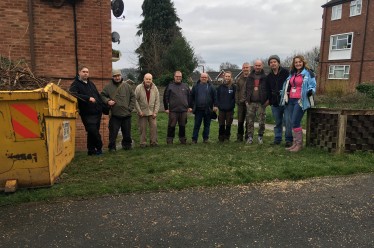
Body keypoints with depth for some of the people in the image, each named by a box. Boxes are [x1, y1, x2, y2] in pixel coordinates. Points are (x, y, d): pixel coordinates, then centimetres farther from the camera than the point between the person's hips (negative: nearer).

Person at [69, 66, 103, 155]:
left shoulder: (91, 83, 19)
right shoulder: (75, 84, -3)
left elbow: (98, 96, 22)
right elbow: (73, 95, -22)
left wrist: (102, 107, 16)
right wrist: (88, 98, -25)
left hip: (97, 112, 6)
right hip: (87, 114, -6)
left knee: (94, 132, 10)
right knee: (93, 132, -9)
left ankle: (91, 150, 20)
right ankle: (99, 148, 8)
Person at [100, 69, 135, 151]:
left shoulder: (127, 86, 6)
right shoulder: (108, 86, 0)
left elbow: (132, 97, 10)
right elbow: (102, 95, 7)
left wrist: (131, 108, 3)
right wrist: (108, 101, -12)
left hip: (126, 114, 2)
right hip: (114, 115, -2)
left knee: (127, 132, 13)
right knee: (113, 132, 0)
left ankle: (127, 145, 29)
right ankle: (112, 147, 12)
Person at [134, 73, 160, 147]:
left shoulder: (155, 88, 1)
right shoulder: (138, 88, -7)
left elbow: (157, 101, 3)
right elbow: (135, 101, -7)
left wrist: (155, 112, -3)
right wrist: (139, 111, -10)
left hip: (152, 112, 2)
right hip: (142, 112, -2)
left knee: (154, 127, 0)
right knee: (142, 128, 3)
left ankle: (154, 142, 11)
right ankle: (143, 143, 14)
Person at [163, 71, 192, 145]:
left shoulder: (185, 86, 12)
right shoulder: (170, 86, 3)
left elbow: (189, 96, 15)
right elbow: (165, 98, 2)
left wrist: (190, 106, 10)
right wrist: (166, 108, -2)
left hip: (184, 110, 3)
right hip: (173, 110, -2)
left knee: (182, 126, 10)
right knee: (171, 126, 1)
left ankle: (182, 139, 21)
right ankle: (169, 140, 11)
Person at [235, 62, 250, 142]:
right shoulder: (239, 79, 14)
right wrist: (237, 100, 5)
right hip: (241, 103, 3)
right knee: (240, 121, 6)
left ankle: (248, 137, 13)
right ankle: (239, 137, 15)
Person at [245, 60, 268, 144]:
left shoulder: (265, 77, 3)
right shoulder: (250, 77, 11)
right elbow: (246, 89, 13)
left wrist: (268, 100, -6)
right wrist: (247, 99, 6)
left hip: (261, 103, -2)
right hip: (251, 103, 2)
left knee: (261, 121, 2)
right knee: (250, 121, 3)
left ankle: (260, 136, 15)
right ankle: (250, 137, 12)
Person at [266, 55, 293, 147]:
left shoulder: (285, 72, -2)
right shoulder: (269, 77, 13)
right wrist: (269, 100, 9)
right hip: (275, 103, 5)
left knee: (287, 121, -6)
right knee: (278, 122, 13)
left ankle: (288, 140, 4)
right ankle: (277, 139, 21)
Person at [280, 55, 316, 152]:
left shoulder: (308, 73, -1)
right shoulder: (292, 74, 19)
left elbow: (313, 85, -5)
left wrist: (310, 91, -24)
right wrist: (285, 95, 20)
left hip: (301, 101, -7)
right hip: (291, 100, 7)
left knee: (295, 122, -11)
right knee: (293, 123, 8)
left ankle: (299, 144, 0)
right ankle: (295, 143, 17)